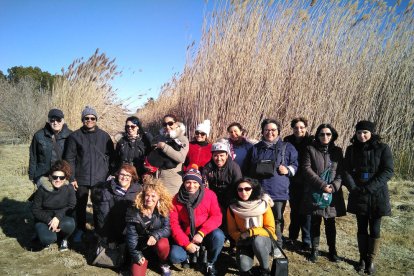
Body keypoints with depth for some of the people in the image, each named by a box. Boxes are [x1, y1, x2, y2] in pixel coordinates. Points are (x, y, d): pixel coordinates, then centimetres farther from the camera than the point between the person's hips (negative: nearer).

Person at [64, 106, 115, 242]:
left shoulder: (104, 136, 3)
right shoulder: (75, 136, 0)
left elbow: (111, 156, 7)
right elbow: (69, 158, 0)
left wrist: (110, 174, 0)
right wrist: (72, 178, -4)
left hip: (100, 178, 0)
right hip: (81, 178, 0)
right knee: (81, 205, 11)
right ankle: (80, 229, 30)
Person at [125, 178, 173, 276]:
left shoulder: (164, 209, -13)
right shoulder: (134, 211, -13)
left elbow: (167, 229, -16)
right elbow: (131, 235, -8)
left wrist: (156, 235, -34)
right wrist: (136, 254, -11)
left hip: (158, 242, 0)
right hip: (141, 246, 1)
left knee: (162, 245, -35)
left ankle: (164, 264, 0)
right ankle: (149, 258, 20)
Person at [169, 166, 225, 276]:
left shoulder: (209, 194, -13)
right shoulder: (177, 199, -9)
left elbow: (216, 216, -15)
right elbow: (174, 223, -9)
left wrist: (201, 233, -27)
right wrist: (186, 244, -18)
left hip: (205, 235, -1)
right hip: (186, 236, 1)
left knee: (218, 236, -31)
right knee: (174, 256, -22)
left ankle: (210, 263, -1)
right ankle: (190, 256, 15)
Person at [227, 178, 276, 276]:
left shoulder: (264, 205, -14)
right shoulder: (232, 208, -9)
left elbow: (270, 229, -12)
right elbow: (232, 231, 0)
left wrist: (251, 232, -24)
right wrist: (241, 236, -21)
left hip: (263, 240, 0)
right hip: (244, 242, 0)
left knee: (257, 240, -35)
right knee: (244, 267, -28)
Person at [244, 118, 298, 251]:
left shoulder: (287, 148, 6)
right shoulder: (255, 148, 14)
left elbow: (296, 165, 7)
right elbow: (247, 169, 21)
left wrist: (288, 170, -10)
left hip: (279, 191, -1)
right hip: (258, 191, 2)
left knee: (277, 220, 8)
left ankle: (277, 246, 25)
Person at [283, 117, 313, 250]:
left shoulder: (311, 141, -8)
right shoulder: (288, 141, 0)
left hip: (307, 182, -3)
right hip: (293, 182, 3)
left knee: (306, 211, 6)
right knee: (294, 210, 16)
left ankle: (307, 241, 19)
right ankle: (292, 237, 31)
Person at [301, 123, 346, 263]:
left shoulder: (337, 151, 9)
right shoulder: (310, 149, 1)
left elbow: (341, 172, 5)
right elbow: (306, 168, -8)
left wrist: (334, 186, -12)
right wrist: (322, 185, -15)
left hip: (333, 192, 2)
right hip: (315, 192, -2)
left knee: (330, 222, 9)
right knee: (315, 221, 6)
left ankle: (332, 250, 23)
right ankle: (315, 249, 19)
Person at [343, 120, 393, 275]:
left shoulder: (383, 149, -6)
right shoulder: (351, 150, 3)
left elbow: (388, 171, -12)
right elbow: (347, 170, 1)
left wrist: (369, 187, -20)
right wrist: (353, 188, -14)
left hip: (377, 196, -2)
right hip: (358, 196, 2)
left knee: (375, 229, 5)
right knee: (361, 228, 11)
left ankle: (371, 260, 20)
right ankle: (362, 258, 25)